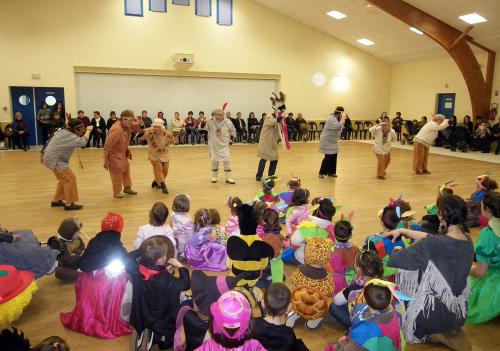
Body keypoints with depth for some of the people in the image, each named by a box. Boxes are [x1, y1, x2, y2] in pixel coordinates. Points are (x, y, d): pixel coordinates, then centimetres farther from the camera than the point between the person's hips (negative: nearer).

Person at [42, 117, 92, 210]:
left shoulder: (65, 131, 6)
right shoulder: (69, 136, -25)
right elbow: (83, 142, -37)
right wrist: (88, 130, -24)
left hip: (52, 158, 11)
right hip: (54, 160, -11)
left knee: (64, 179, 20)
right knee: (70, 179, -6)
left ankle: (56, 200, 30)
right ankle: (69, 204, 0)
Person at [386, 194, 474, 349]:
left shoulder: (433, 245, -27)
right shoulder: (467, 241, -5)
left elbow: (399, 258, -14)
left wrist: (397, 250, 9)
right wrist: (403, 231, 14)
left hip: (437, 314, -6)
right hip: (460, 313, 7)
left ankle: (434, 334, 11)